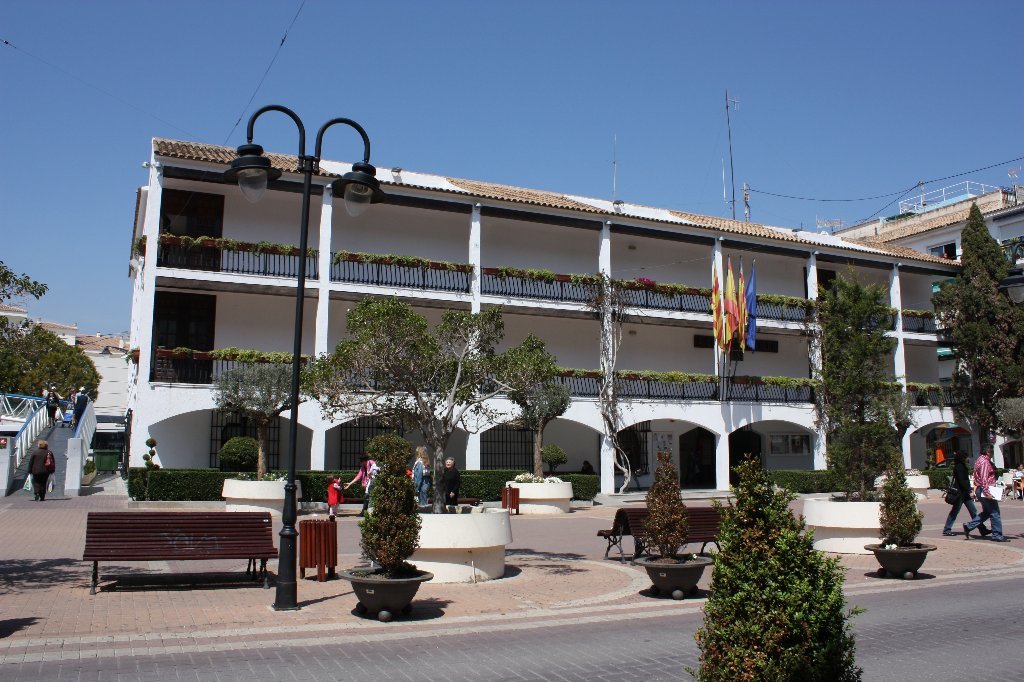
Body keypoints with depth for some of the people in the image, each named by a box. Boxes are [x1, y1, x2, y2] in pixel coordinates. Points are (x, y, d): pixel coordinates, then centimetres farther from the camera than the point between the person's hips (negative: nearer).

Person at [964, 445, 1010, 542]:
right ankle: (997, 536, 3)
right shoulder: (985, 462, -16)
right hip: (984, 490, -10)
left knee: (987, 512, 16)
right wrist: (987, 493, -27)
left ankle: (968, 526, 13)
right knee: (995, 512, -2)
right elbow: (984, 479, -24)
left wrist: (975, 491, 23)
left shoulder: (980, 460, 16)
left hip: (979, 490, 10)